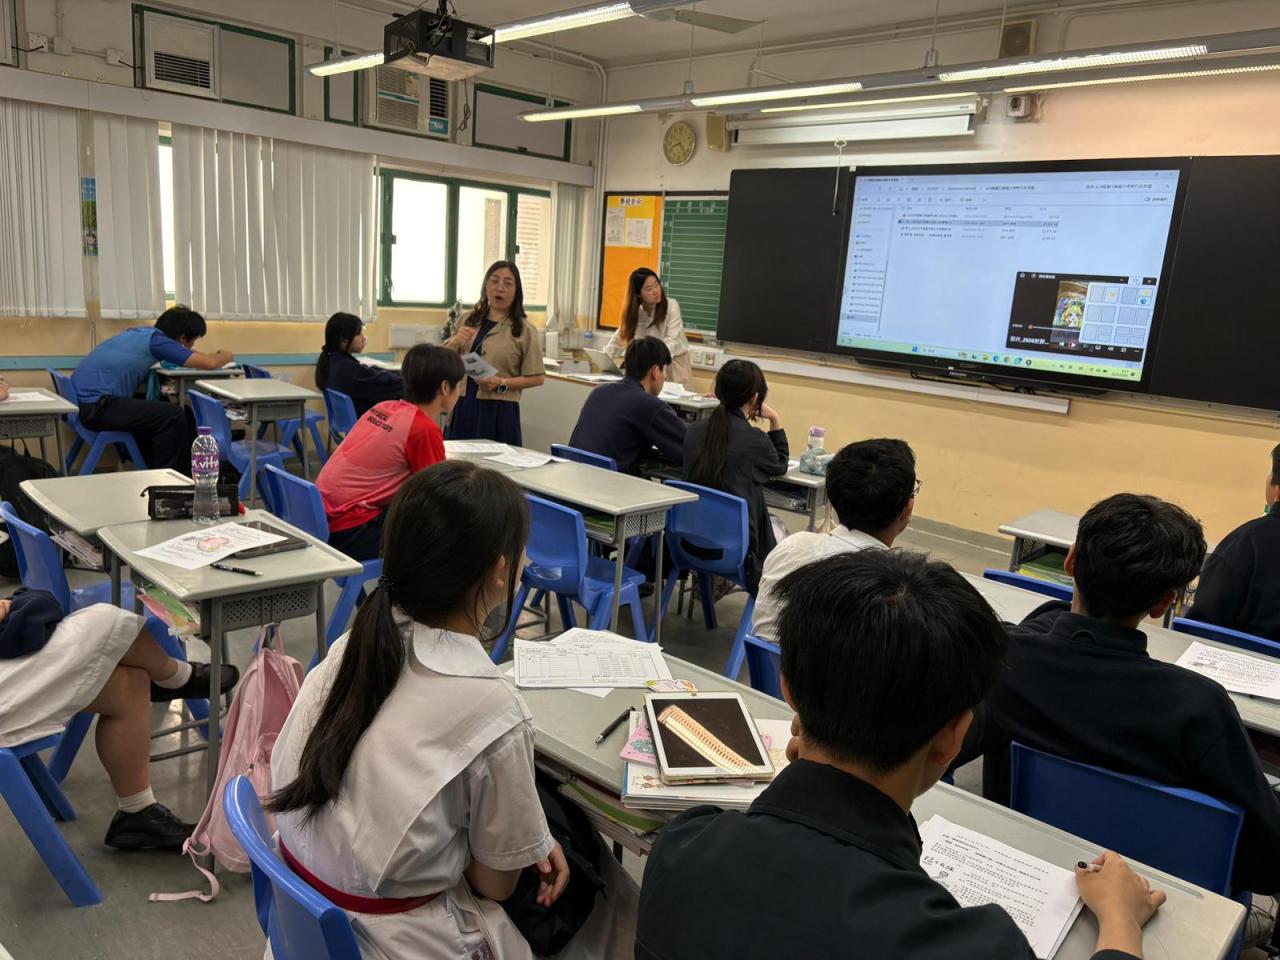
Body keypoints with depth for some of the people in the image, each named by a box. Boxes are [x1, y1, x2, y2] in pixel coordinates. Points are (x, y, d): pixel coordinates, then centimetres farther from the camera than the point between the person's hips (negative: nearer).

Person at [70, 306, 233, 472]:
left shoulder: (143, 332, 14)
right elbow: (210, 363, -12)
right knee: (172, 415, -13)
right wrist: (226, 356, 10)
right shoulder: (156, 340, -11)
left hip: (81, 399, 10)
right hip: (95, 408, -10)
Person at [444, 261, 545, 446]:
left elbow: (536, 378, -6)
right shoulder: (470, 321, 11)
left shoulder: (524, 330, -2)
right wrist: (455, 342, -8)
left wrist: (501, 384, -18)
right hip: (464, 408, 4)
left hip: (499, 411, -4)